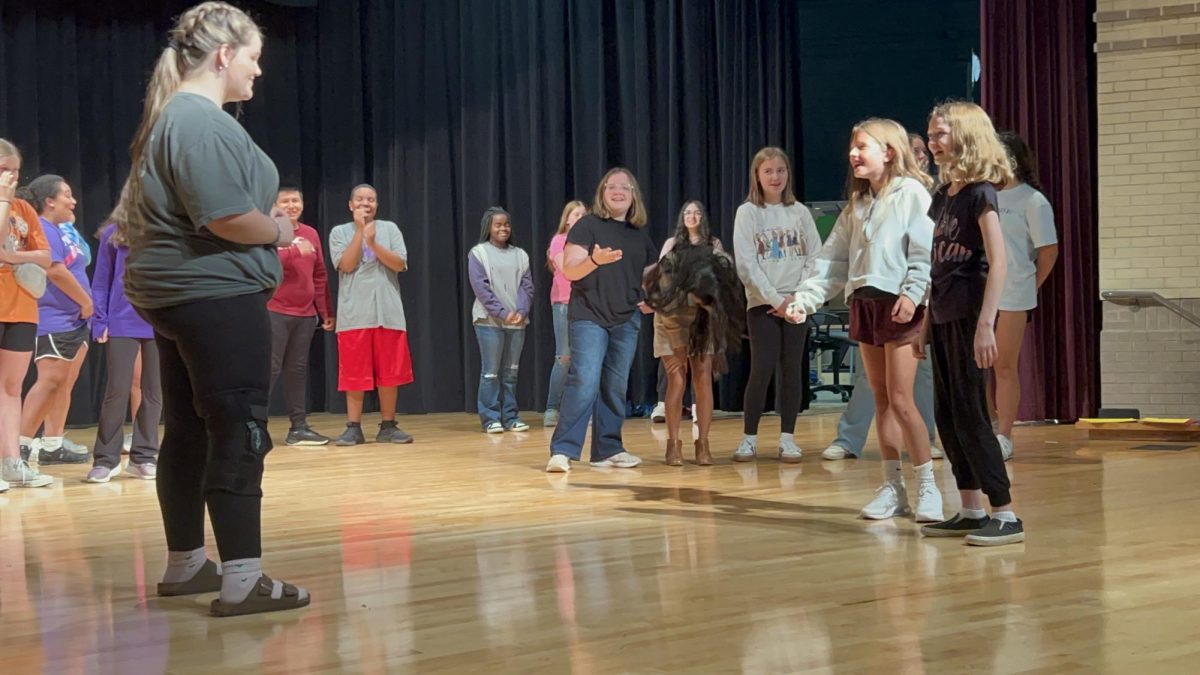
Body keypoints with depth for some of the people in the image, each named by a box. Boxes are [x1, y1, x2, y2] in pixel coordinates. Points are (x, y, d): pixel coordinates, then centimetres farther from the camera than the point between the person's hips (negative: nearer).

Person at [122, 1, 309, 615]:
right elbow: (230, 218, -26)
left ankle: (185, 564, 23)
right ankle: (241, 582, -9)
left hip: (178, 292, 11)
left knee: (189, 431, 15)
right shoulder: (203, 122, -18)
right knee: (238, 433, -9)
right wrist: (278, 230, -7)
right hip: (218, 294, -11)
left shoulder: (172, 117, 16)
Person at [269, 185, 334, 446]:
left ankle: (298, 427, 10)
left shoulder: (311, 234, 13)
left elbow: (319, 275, 15)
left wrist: (325, 311, 14)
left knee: (298, 369, 7)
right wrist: (296, 251, -23)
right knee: (269, 368, -9)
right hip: (275, 312, -5)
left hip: (306, 314, 5)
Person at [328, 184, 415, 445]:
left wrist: (373, 243, -14)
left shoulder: (390, 228, 8)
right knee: (355, 374, -1)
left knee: (390, 373, 3)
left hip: (388, 312, 1)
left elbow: (399, 264, -2)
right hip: (354, 314, -1)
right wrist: (359, 230, -8)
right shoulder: (340, 232, 5)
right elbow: (347, 265, -8)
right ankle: (353, 427, 5)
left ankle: (388, 426, 11)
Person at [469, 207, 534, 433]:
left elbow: (527, 286, 6)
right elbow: (480, 287, -8)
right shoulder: (478, 253, 1)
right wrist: (502, 313, -15)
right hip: (490, 321, -4)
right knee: (491, 372, -4)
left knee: (511, 372, 8)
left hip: (517, 321, 4)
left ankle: (510, 416, 12)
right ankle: (490, 418, -1)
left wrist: (521, 311, -11)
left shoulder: (520, 255, 12)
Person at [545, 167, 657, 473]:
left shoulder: (640, 236, 13)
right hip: (589, 318, -5)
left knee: (615, 388, 7)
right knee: (584, 383, -15)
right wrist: (595, 260, -30)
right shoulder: (587, 225, -3)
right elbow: (570, 270, -11)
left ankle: (608, 449, 15)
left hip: (626, 322, 5)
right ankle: (563, 450, -14)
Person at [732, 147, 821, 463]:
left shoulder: (799, 212, 8)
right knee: (762, 370, -8)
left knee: (792, 370, 1)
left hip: (796, 304, 3)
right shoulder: (747, 212, 0)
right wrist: (776, 300, -12)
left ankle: (787, 438, 7)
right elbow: (746, 265, -7)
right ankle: (749, 438, 1)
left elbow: (815, 258, 5)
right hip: (762, 304, -2)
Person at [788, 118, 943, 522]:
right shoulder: (857, 204, 17)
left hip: (899, 304, -7)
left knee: (900, 399, -10)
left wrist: (912, 293, -24)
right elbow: (833, 258, 14)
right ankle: (893, 487, 15)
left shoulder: (912, 193, -5)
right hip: (863, 303, 7)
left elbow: (924, 251, -13)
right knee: (881, 399, 9)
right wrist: (805, 299, 5)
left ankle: (927, 486, -3)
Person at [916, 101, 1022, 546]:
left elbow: (998, 262, -17)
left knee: (970, 414, -8)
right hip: (943, 317, 8)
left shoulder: (980, 193, -11)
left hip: (969, 316, -8)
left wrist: (985, 325, -24)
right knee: (947, 417, 9)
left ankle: (1006, 516, -3)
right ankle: (971, 511, 17)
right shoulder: (943, 196, 13)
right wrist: (925, 323, 16)